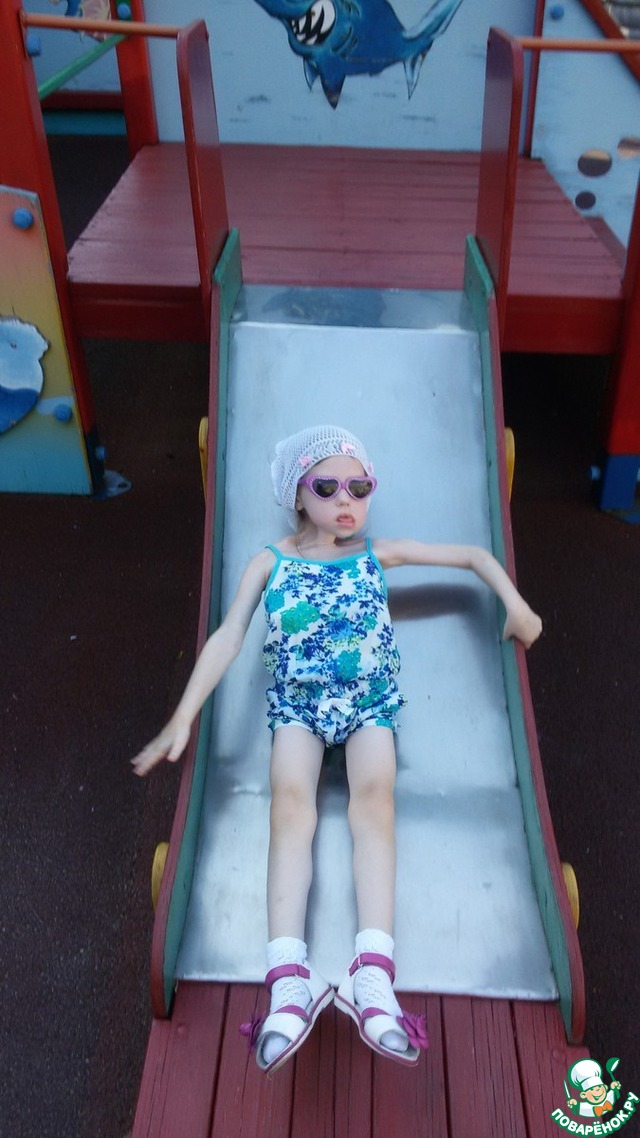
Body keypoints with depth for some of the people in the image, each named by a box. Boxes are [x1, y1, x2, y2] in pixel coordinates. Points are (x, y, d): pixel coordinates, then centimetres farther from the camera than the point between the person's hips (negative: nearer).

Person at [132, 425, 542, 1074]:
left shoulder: (377, 555, 12)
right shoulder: (269, 563, 9)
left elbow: (473, 555, 18)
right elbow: (227, 638, 1)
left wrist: (516, 607, 5)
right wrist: (183, 718, -9)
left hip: (369, 702, 1)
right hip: (297, 703, 0)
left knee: (374, 799, -26)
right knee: (291, 802, -27)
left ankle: (373, 977, -38)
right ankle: (289, 982, -37)